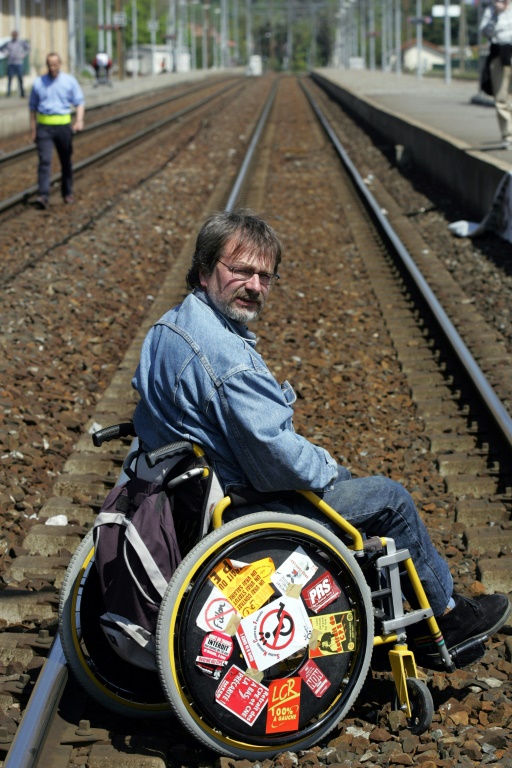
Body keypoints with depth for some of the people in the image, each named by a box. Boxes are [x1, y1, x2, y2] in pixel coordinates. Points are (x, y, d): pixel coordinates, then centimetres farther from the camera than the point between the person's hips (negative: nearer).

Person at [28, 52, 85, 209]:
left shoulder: (70, 81, 3)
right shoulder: (38, 83, 6)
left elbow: (79, 102, 1)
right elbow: (32, 107, 12)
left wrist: (79, 120, -16)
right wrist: (33, 129, 8)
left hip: (63, 125, 1)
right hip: (44, 126, 0)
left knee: (66, 161, 10)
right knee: (44, 160, -13)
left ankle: (67, 193, 24)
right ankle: (43, 196, -20)